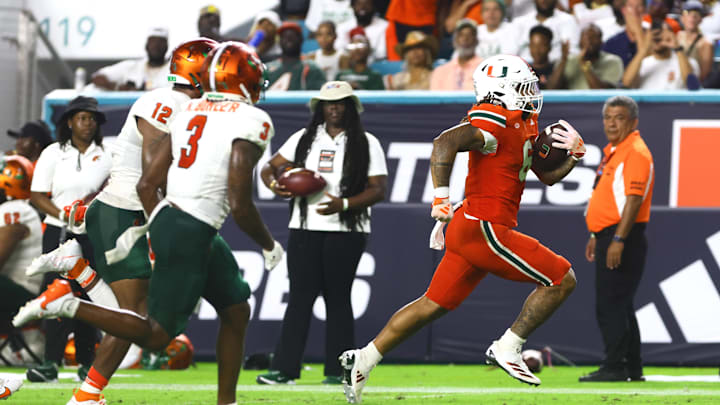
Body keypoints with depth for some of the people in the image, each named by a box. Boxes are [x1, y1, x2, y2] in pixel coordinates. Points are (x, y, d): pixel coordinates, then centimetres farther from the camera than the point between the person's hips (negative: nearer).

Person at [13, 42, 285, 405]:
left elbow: (147, 184, 10)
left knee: (236, 311, 20)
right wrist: (269, 245, 2)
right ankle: (67, 305, -7)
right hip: (192, 232, -9)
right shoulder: (250, 121, -12)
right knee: (157, 335, -1)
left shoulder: (188, 112, 11)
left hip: (166, 217, 9)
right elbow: (240, 206, -16)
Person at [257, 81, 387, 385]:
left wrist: (343, 204, -16)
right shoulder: (304, 138, 13)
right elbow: (269, 168, 15)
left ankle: (339, 370, 5)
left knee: (337, 297, 0)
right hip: (304, 229, 2)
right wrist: (274, 184, -9)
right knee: (300, 295, -3)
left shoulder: (366, 144, 4)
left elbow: (378, 189, -1)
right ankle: (284, 368, -6)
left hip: (346, 231, -2)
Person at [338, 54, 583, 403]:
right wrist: (442, 198, -34)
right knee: (562, 279, -3)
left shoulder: (524, 125, 16)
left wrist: (573, 154, 6)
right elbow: (445, 142, -29)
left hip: (469, 230, 10)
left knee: (434, 305, 14)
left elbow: (548, 175, 24)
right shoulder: (495, 125, -16)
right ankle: (507, 348, 1)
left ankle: (362, 361, 15)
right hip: (483, 228, -10)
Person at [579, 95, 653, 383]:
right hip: (608, 236, 10)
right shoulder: (612, 151, 18)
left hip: (624, 238, -10)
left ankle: (615, 367, -12)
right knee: (618, 305, 13)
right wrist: (596, 236, 23)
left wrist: (618, 240, -26)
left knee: (610, 305, -12)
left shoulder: (636, 152, -14)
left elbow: (634, 198, -22)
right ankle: (632, 368, 18)